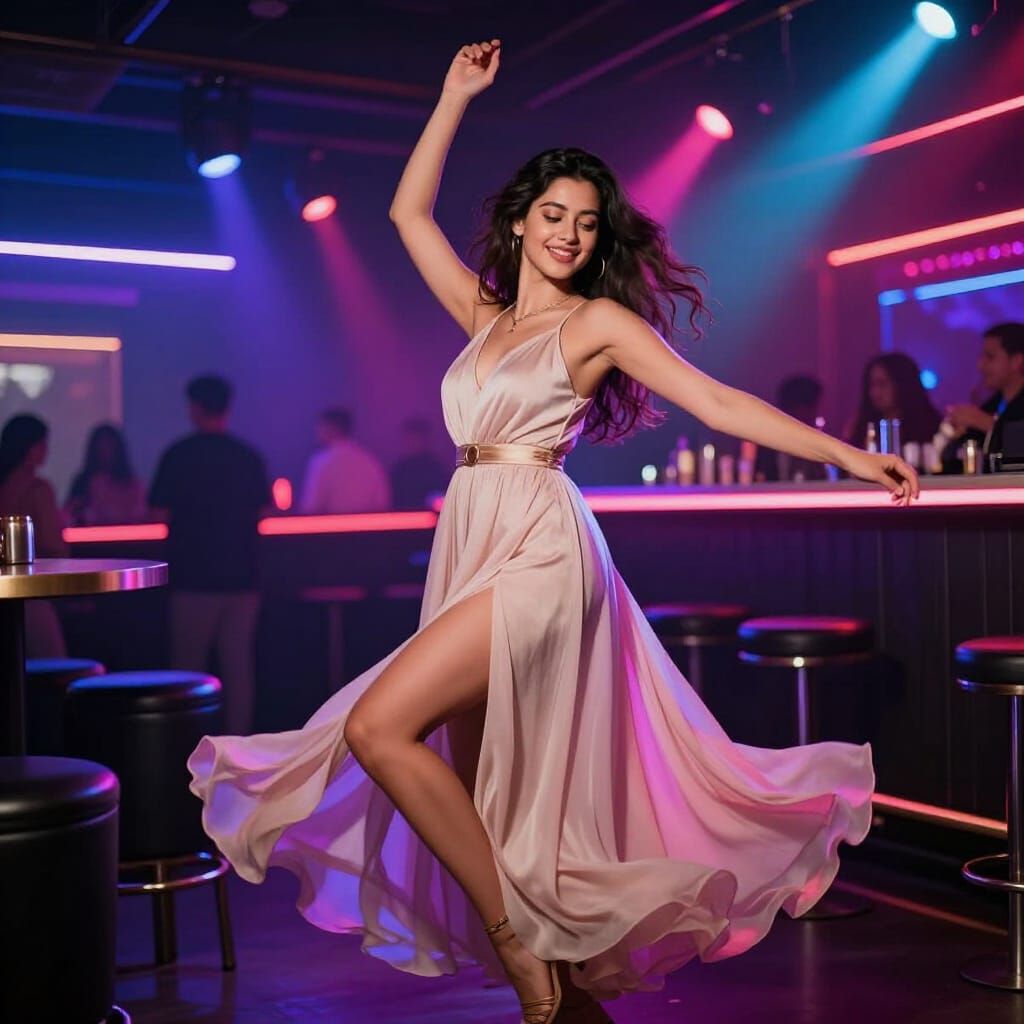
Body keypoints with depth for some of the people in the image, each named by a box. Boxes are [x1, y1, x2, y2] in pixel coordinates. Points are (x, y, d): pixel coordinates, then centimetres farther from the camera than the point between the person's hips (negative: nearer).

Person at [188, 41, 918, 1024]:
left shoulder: (600, 320, 3)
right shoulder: (486, 315, 19)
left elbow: (721, 404, 0)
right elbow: (408, 212, 24)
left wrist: (847, 455, -5)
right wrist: (456, 95, 24)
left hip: (539, 550, -7)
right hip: (473, 546, 7)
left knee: (378, 728, -21)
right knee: (485, 798, 5)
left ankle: (521, 940, -12)